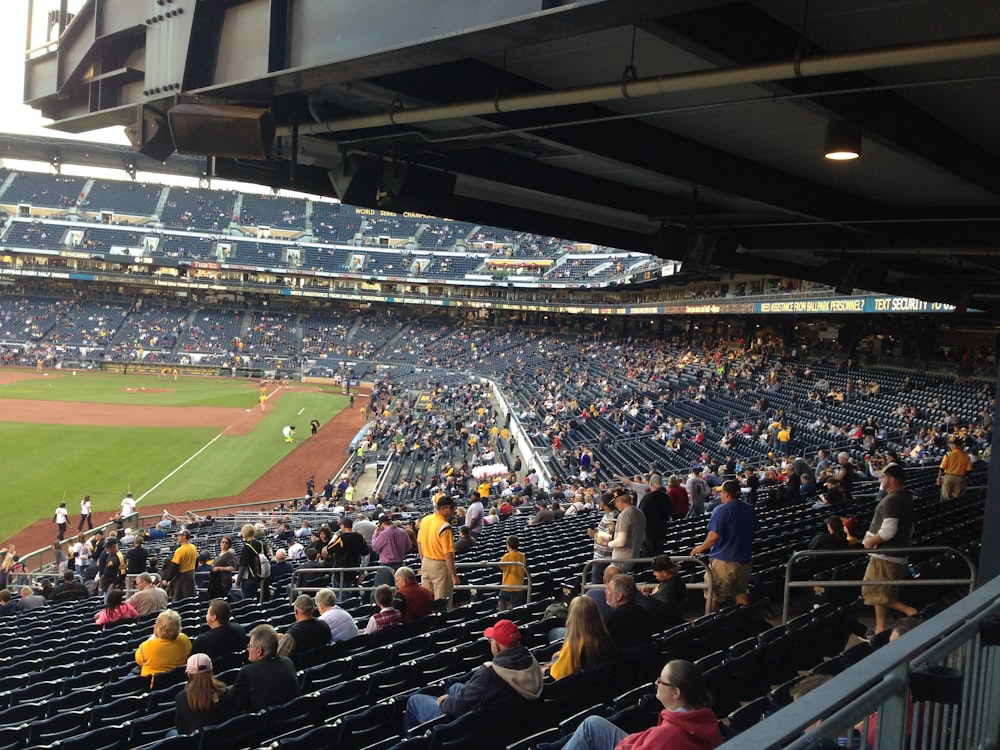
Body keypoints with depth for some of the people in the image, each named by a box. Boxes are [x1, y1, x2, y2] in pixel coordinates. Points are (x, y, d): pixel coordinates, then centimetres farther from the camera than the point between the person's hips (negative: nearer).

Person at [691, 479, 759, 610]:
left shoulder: (721, 510, -17)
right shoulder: (750, 510, 6)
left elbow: (714, 536, -23)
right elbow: (753, 532, 19)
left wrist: (701, 548, -9)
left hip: (723, 561, -7)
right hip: (744, 560, 7)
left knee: (713, 597, 6)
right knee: (741, 593, 19)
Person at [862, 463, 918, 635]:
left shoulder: (891, 500, -21)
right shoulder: (905, 497, 12)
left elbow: (888, 531, -27)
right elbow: (909, 528, 21)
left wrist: (871, 541, -14)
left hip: (885, 555, -10)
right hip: (898, 554, 10)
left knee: (876, 592, 0)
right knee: (881, 594, 15)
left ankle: (908, 610, -5)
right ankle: (881, 630, 20)